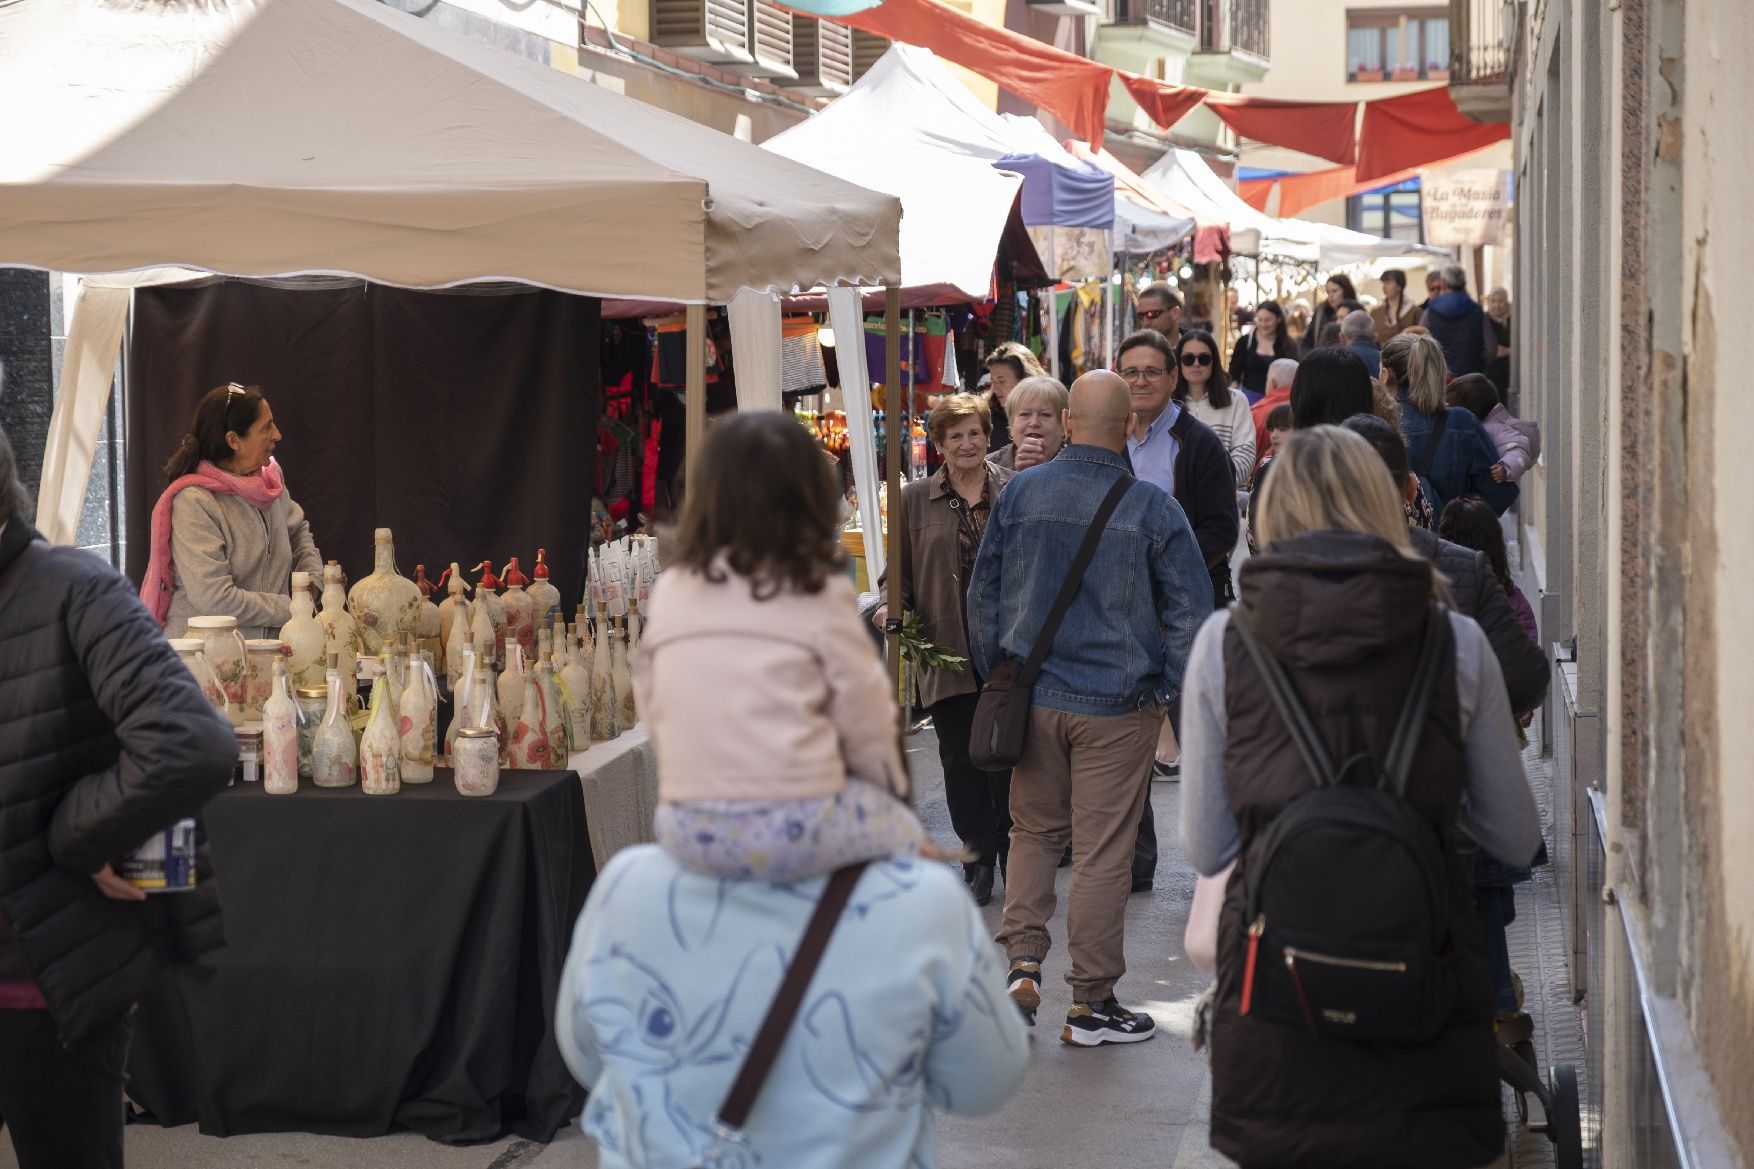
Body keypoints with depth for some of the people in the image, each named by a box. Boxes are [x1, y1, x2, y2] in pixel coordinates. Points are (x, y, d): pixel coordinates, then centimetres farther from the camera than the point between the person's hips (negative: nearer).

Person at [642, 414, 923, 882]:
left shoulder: (669, 590, 5)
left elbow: (652, 709, 10)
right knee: (904, 831, 25)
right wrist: (890, 786, 20)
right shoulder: (821, 593, -4)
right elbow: (865, 718, 1)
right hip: (795, 826, -4)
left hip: (687, 829, 4)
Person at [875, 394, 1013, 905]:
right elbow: (898, 570, 11)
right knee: (960, 761, 5)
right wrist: (891, 607, -8)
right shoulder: (916, 499, 6)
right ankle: (978, 858, 15)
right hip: (946, 652, 1)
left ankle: (1013, 855, 19)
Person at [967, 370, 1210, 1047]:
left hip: (1034, 696, 3)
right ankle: (1091, 1003, 10)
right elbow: (1192, 610, -6)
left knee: (1033, 832, 18)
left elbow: (982, 594, 7)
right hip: (1120, 705, -3)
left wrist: (995, 676, 17)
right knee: (1101, 851, 3)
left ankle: (1022, 964, 5)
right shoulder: (1151, 507, -8)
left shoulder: (1019, 493, 0)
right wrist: (1174, 694, 5)